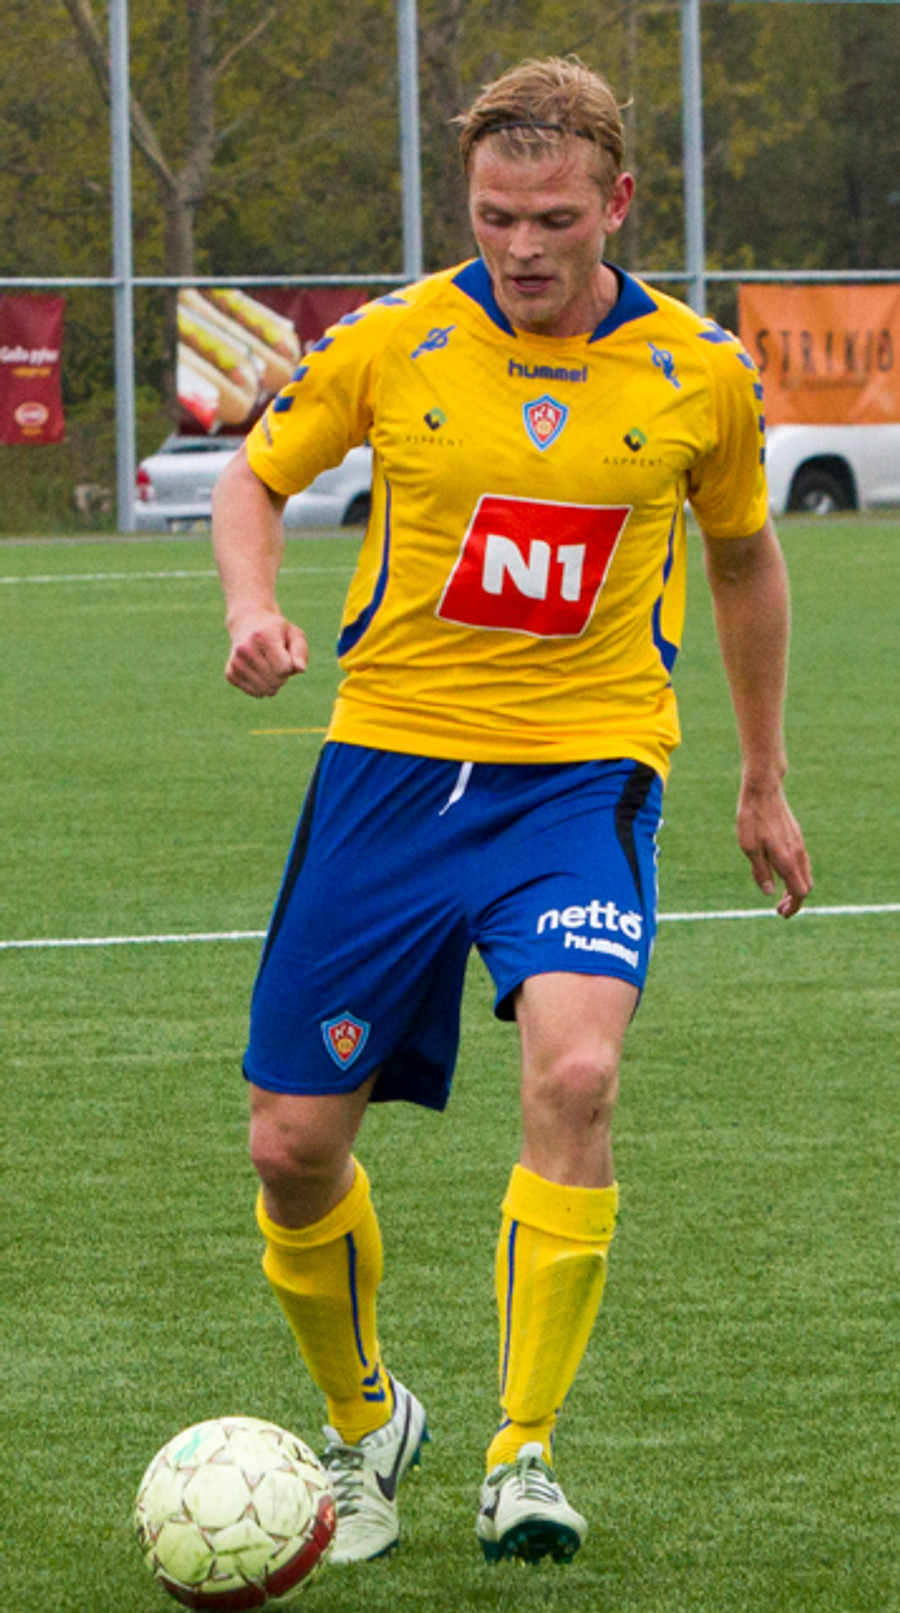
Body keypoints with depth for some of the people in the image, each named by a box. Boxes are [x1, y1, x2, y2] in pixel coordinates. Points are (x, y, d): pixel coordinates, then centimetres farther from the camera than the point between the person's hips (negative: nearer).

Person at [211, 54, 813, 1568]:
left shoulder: (700, 371, -2)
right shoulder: (392, 340, -4)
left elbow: (743, 553, 16)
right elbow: (253, 477, 11)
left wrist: (764, 783, 21)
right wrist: (252, 605, -10)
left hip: (585, 770, -1)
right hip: (392, 759, 1)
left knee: (574, 1072, -27)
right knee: (296, 1141, 0)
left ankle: (522, 1457, -16)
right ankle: (363, 1423, 28)